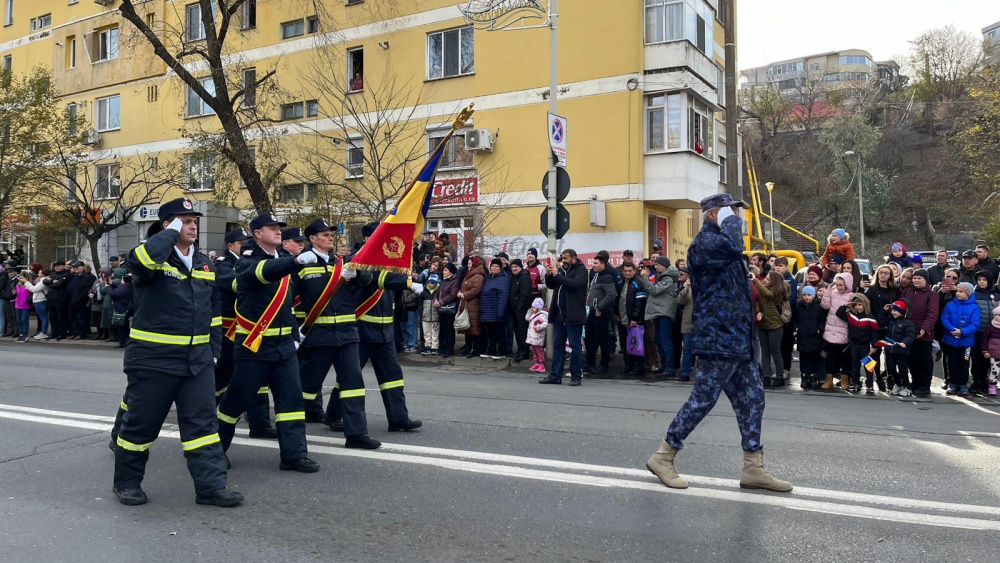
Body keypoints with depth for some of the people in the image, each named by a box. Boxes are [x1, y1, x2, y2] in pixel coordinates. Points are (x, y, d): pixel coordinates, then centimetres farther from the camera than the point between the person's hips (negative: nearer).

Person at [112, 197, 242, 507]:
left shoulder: (205, 264, 12)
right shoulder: (155, 257, -7)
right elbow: (138, 260, -35)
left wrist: (214, 349, 14)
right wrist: (171, 233, -21)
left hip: (197, 359, 5)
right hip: (154, 357, -5)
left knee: (203, 422, 3)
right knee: (141, 422, 7)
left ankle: (211, 484, 8)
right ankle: (127, 482, 26)